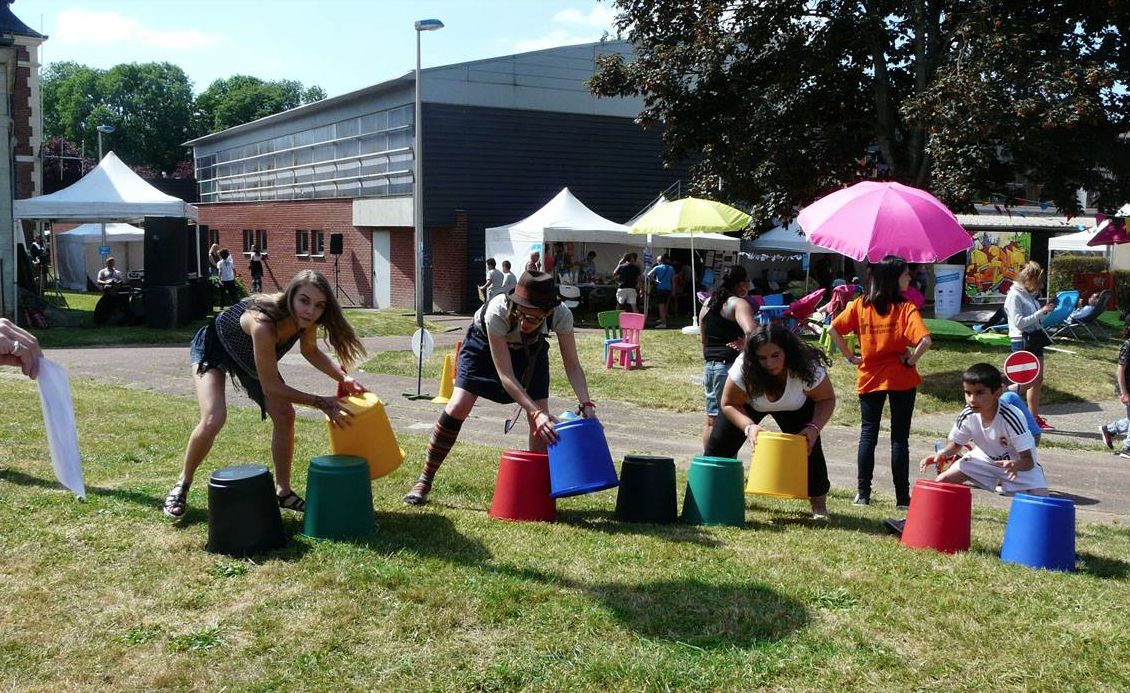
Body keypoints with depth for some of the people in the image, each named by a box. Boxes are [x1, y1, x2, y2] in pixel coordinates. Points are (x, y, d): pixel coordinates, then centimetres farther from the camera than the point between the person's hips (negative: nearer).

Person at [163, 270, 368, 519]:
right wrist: (321, 402, -32)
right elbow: (271, 387, -35)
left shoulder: (303, 319, -26)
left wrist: (343, 378, -17)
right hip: (213, 347, -7)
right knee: (213, 420, -23)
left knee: (284, 415, -3)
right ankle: (182, 484, 3)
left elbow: (310, 351, -2)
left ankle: (283, 491, 12)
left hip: (246, 355, 7)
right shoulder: (264, 324, -45)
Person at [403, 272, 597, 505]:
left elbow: (572, 366, -27)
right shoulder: (497, 312, -43)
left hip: (531, 349, 3)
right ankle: (424, 481, -2)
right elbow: (506, 376, -40)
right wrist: (535, 412, -48)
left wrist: (586, 403, -42)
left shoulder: (561, 315, -35)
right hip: (484, 342, -2)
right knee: (458, 407, -16)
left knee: (542, 420, -12)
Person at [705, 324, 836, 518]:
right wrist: (749, 426, -40)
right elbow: (729, 404, -23)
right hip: (749, 404, 1)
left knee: (809, 446, -16)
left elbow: (827, 399, -20)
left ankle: (819, 504, 1)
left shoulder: (808, 368, -38)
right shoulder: (743, 369, -38)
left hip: (795, 407, 0)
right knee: (719, 444, -5)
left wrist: (814, 427, -36)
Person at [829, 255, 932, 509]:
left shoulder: (860, 305, 0)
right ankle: (902, 498, 8)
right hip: (901, 379, -3)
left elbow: (833, 330, -4)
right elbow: (925, 340, -24)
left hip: (869, 378, 3)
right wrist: (911, 360, -9)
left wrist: (850, 356, 3)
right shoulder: (906, 308, -11)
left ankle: (862, 493, 10)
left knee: (868, 434, 12)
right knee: (899, 438, 5)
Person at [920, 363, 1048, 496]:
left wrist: (1015, 465, -52)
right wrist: (942, 454, -23)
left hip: (1019, 463, -3)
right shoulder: (967, 416, -21)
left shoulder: (1011, 417, -33)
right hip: (986, 459, 3)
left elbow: (1028, 461, -30)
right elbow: (956, 444, -1)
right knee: (942, 481, -9)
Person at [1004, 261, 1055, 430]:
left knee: (1038, 381, 10)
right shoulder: (1014, 296, -14)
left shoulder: (1028, 294, 11)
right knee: (1027, 383, -9)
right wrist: (1041, 312, -20)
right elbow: (1019, 322, -21)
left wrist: (1046, 310, 2)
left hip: (1035, 340, 9)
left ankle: (1035, 419, 18)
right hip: (1022, 341, -9)